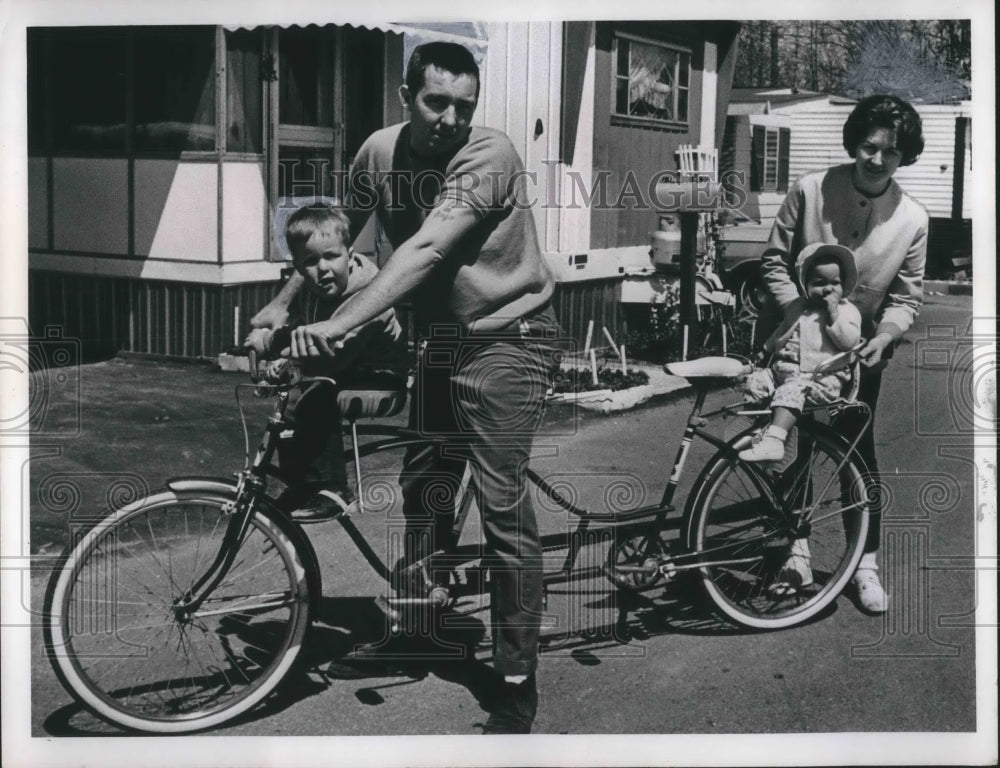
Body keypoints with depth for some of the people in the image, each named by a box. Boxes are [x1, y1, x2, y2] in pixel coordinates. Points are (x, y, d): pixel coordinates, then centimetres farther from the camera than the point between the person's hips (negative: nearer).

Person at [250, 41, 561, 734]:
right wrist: (281, 305, 4)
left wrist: (338, 324, -38)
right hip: (441, 339, 7)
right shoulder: (382, 151, -2)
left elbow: (426, 250, -32)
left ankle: (518, 682, 0)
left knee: (504, 507, -9)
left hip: (507, 337, -6)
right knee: (422, 490, 14)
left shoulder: (488, 156, -22)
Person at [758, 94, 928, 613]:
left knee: (858, 455, 3)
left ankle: (865, 563, 14)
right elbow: (774, 260, -4)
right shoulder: (809, 191, -11)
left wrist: (885, 334, -19)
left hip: (859, 353, 0)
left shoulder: (912, 220, -9)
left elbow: (907, 296, -1)